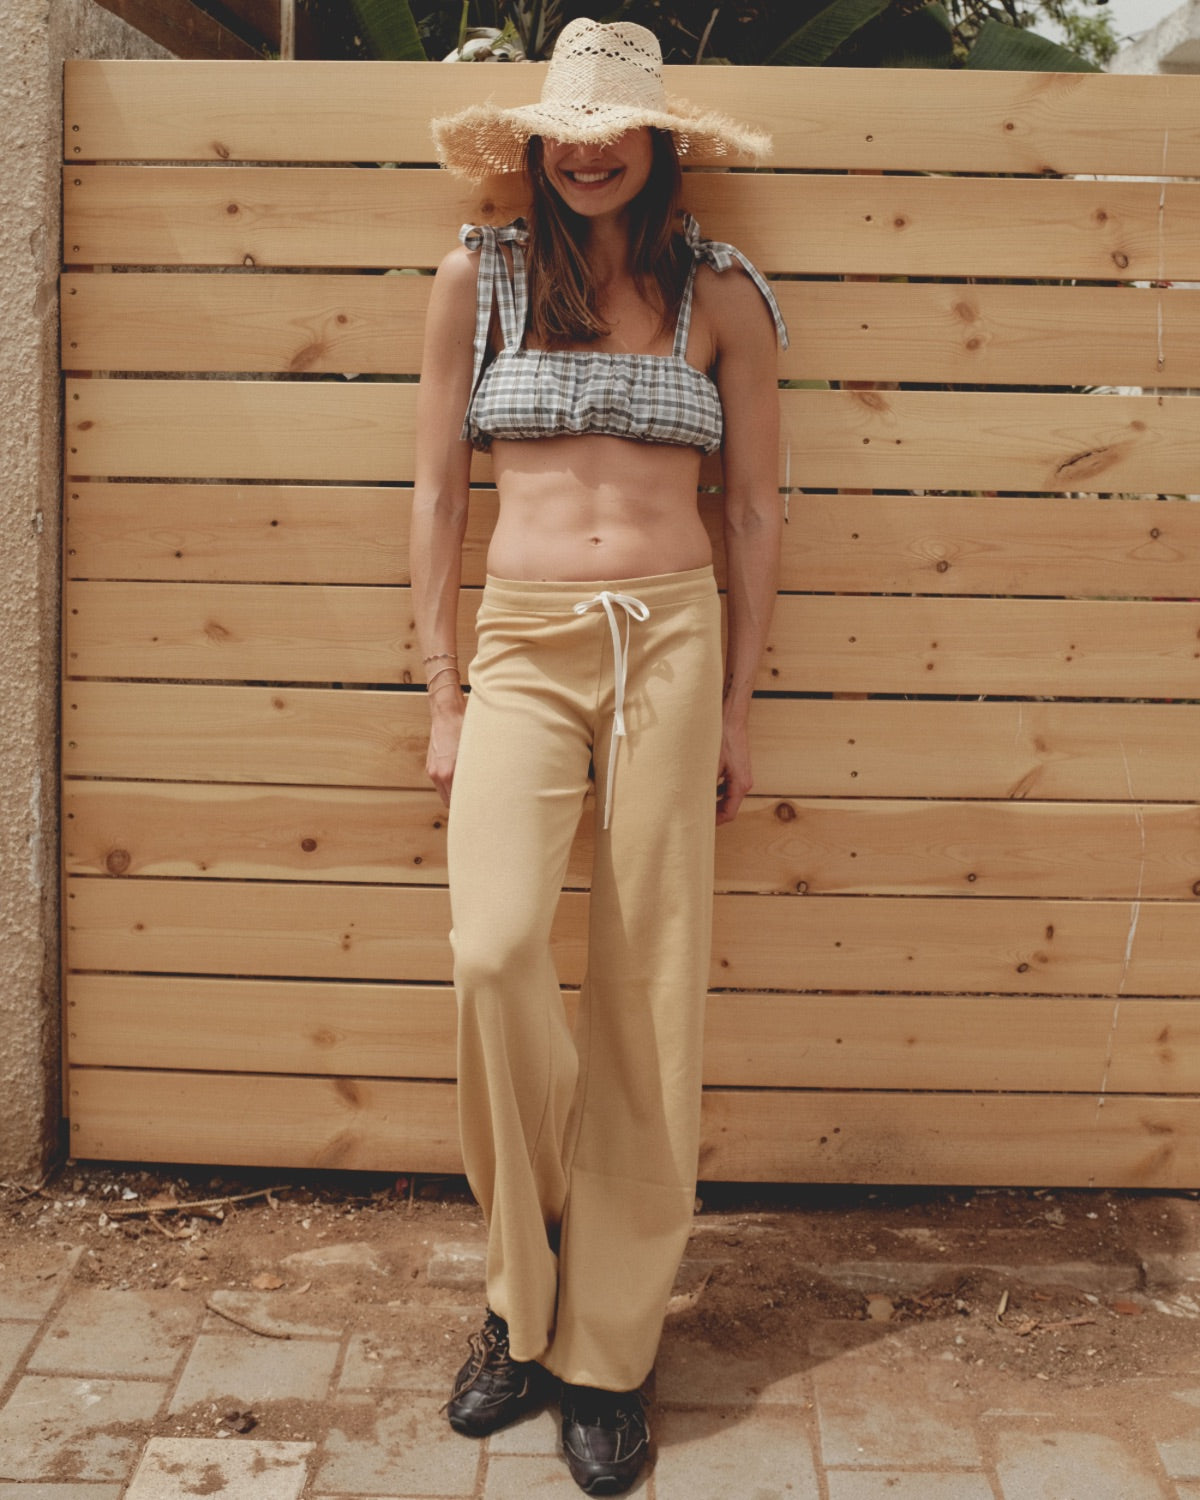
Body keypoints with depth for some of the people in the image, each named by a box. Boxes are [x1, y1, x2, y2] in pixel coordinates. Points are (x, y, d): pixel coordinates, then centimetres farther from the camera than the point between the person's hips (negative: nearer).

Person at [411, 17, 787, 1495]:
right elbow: (437, 493, 9)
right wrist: (444, 696, 4)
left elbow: (755, 505, 11)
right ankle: (525, 1290, 5)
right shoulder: (478, 277, 8)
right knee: (493, 952, -21)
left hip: (671, 640, 0)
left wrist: (734, 704, 7)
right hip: (523, 646, 0)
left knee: (650, 993, 0)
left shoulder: (721, 292, 8)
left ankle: (607, 1351, 14)